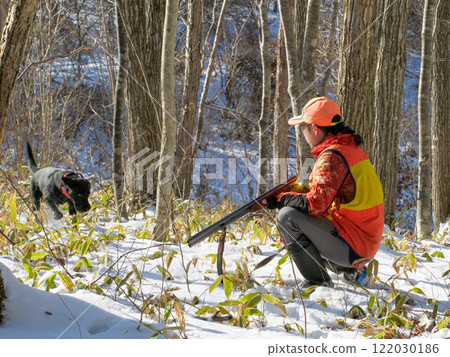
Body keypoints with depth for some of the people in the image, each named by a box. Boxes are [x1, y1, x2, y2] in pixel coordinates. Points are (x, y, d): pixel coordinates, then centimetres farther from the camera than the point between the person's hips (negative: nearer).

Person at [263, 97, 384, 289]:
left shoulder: (332, 156, -18)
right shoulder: (351, 147, 12)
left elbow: (316, 204, -26)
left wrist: (281, 199, -11)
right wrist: (295, 195, 13)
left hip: (352, 247, -10)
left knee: (287, 217, -15)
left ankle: (318, 281, -10)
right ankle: (351, 271, 21)